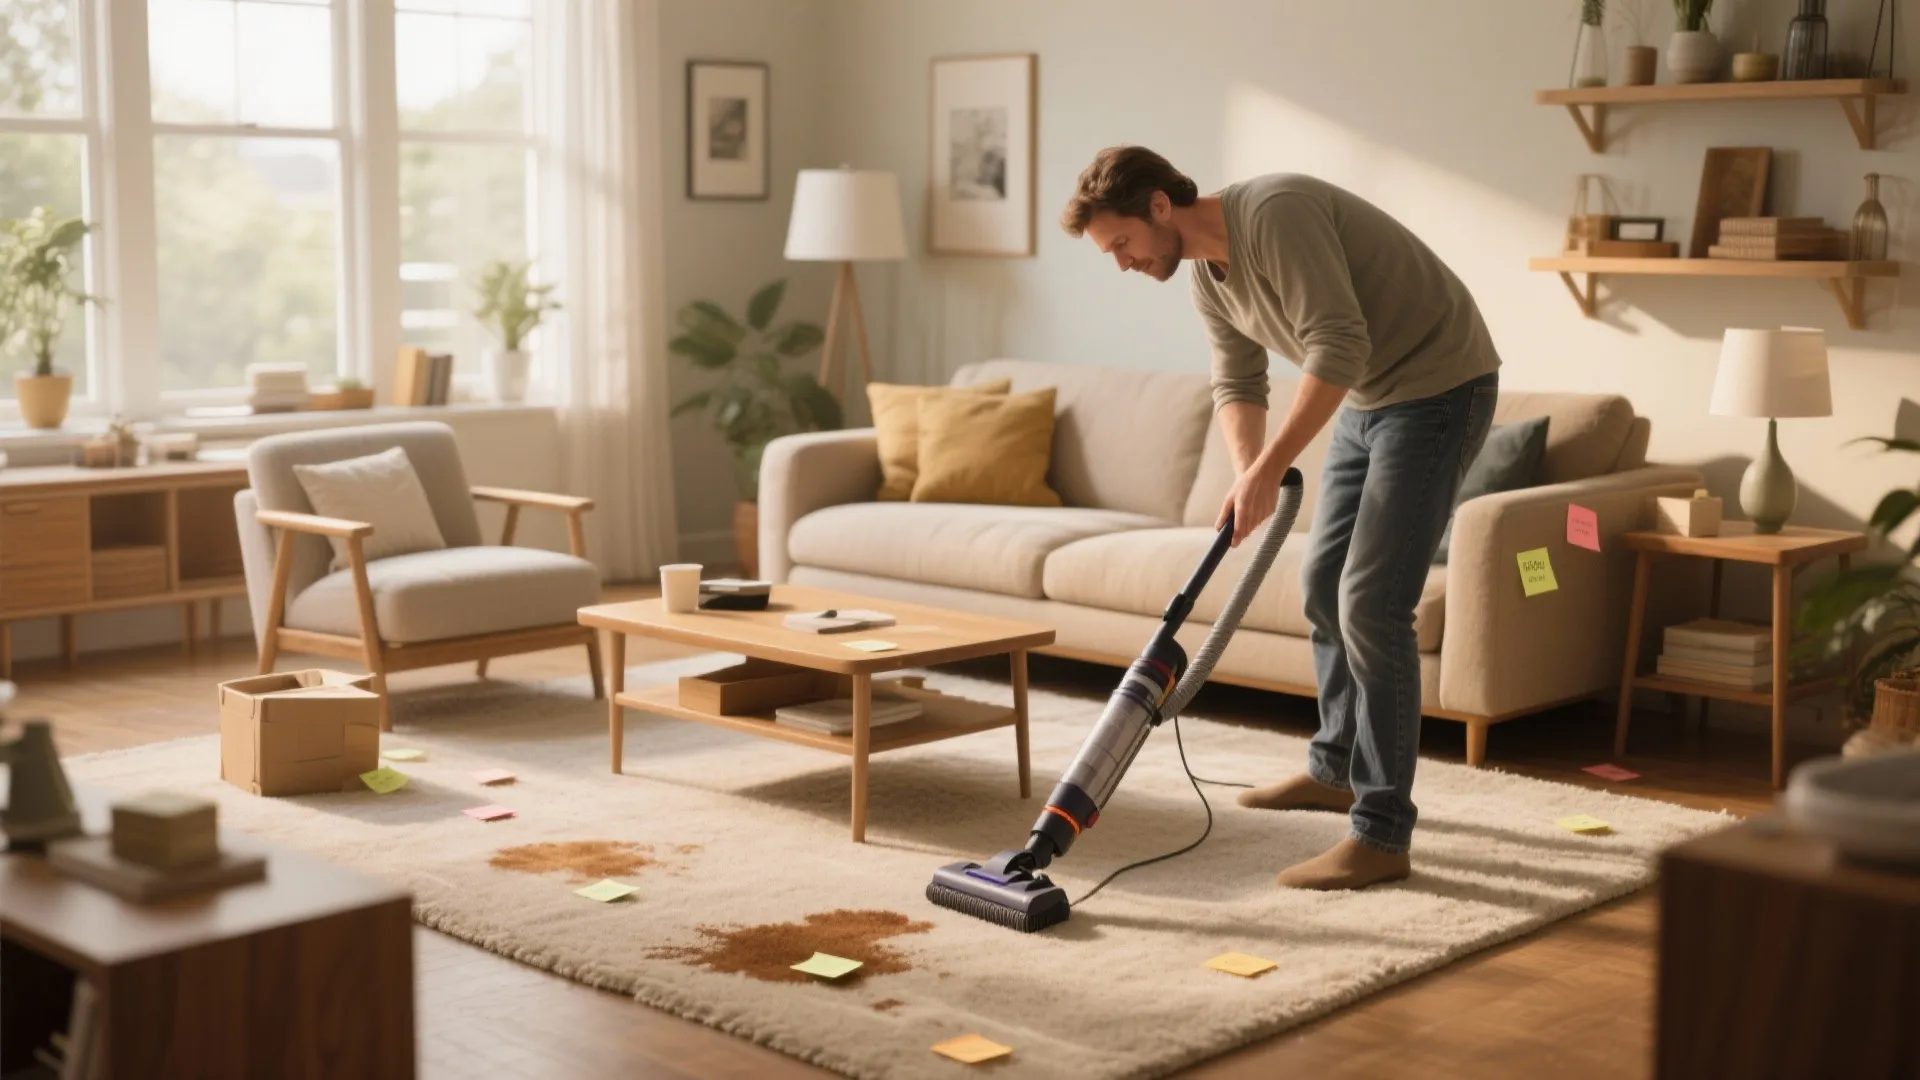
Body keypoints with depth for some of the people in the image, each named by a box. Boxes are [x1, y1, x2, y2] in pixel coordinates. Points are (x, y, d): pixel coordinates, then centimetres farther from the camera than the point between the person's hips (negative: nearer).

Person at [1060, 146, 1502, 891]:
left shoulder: (1275, 214, -26)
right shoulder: (1207, 276, 4)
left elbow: (1339, 346, -33)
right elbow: (1237, 385, 8)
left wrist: (1267, 472, -31)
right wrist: (1247, 478, -11)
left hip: (1438, 388, -10)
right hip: (1368, 399, 10)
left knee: (1371, 604, -14)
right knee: (1324, 582, 18)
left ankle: (1382, 836, -10)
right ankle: (1336, 768, 36)